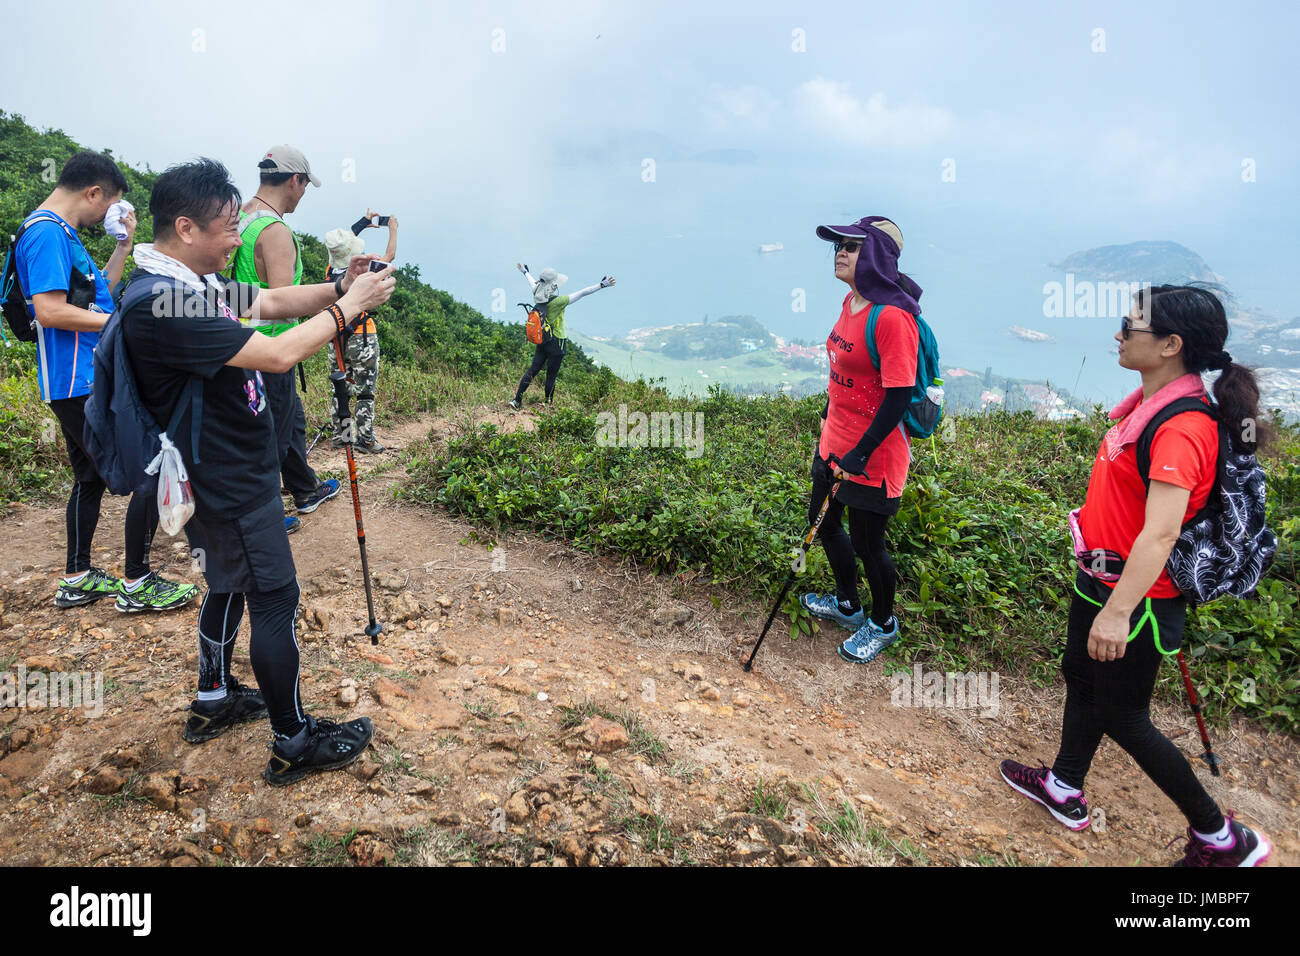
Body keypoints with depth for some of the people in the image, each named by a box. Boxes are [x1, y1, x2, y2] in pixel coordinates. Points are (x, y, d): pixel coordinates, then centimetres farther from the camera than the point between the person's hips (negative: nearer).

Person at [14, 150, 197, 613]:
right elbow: (50, 310, -24)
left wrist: (123, 246, 17)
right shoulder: (47, 233, -15)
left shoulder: (61, 234, 16)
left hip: (88, 382, 11)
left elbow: (94, 293, 24)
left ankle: (77, 580, 30)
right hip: (83, 385, -11)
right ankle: (137, 583, 4)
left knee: (92, 476, 19)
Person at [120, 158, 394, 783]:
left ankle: (214, 702, 41)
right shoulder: (160, 302, -27)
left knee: (232, 585, 23)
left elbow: (272, 301, 11)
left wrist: (337, 289, -5)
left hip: (233, 471, 11)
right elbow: (277, 355, -30)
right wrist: (348, 307, -19)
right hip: (228, 485, -11)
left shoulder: (195, 281, 4)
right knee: (276, 598, -2)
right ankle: (293, 744, 11)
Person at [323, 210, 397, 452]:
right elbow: (389, 255, 0)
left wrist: (364, 223, 31)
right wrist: (393, 229, 16)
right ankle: (365, 439, 3)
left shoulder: (331, 271, -1)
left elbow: (345, 244, 21)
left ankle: (339, 436, 20)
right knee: (365, 390, 1)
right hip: (362, 339, -6)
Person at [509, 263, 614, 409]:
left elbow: (532, 283, 18)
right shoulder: (557, 301, -23)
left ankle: (516, 400, 12)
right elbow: (581, 293, -25)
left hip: (541, 341, 7)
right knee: (551, 375, 6)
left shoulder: (537, 297, -4)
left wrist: (524, 272, 38)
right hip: (557, 343, -7)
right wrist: (601, 285, -24)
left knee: (533, 370, 12)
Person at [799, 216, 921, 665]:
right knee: (823, 523, 22)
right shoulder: (851, 301, 3)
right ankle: (846, 604, 46)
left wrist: (861, 452, -22)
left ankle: (883, 624, 34)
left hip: (871, 457, -9)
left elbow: (899, 395, -24)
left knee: (866, 544, 7)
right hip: (835, 443, 9)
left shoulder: (892, 317, -24)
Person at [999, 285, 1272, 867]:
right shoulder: (1150, 401, 3)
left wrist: (1118, 612, -36)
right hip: (1100, 578, 9)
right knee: (1080, 676, 22)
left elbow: (1160, 532, -34)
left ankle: (1222, 840, 25)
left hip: (1137, 595, -9)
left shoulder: (1181, 428, -28)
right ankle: (1064, 790, 44)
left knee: (1122, 717, 6)